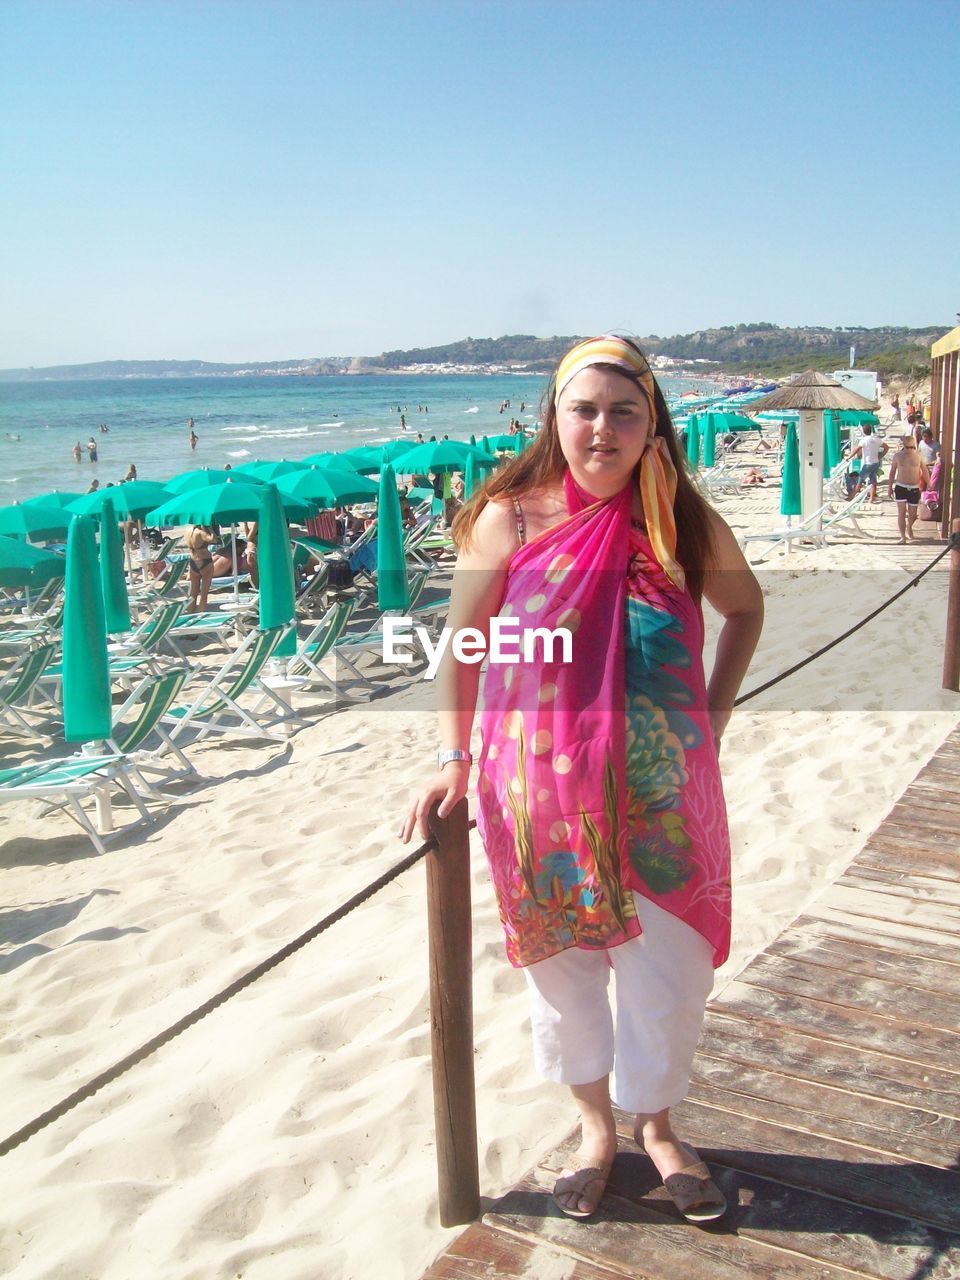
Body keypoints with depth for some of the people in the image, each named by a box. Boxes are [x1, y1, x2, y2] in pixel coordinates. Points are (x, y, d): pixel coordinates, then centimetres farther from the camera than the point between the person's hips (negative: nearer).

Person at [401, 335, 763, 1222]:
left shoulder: (683, 521, -4)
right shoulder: (510, 518, -8)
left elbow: (745, 607, 15)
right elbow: (462, 647, 0)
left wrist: (715, 715, 7)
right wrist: (453, 760, -7)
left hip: (662, 793, 1)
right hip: (543, 793, -1)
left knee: (668, 967, 11)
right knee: (561, 960, 15)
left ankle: (658, 1127, 39)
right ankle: (596, 1125, 41)